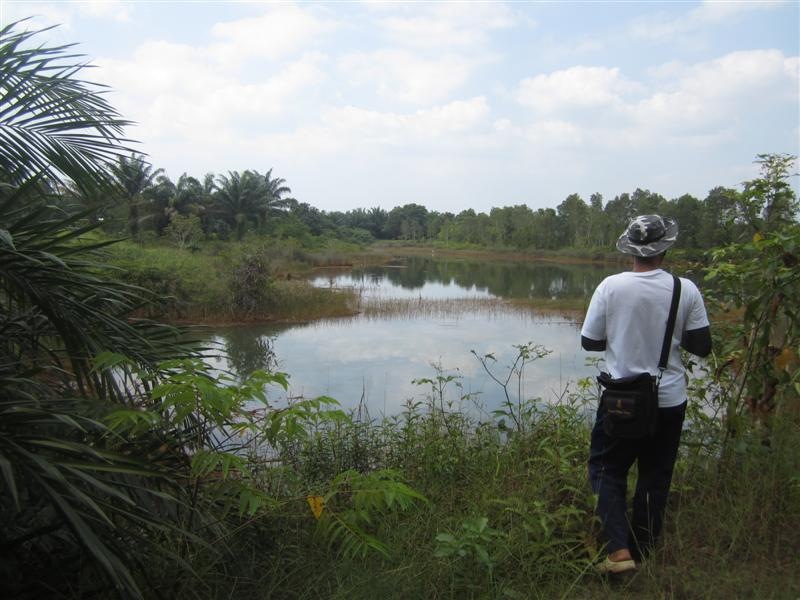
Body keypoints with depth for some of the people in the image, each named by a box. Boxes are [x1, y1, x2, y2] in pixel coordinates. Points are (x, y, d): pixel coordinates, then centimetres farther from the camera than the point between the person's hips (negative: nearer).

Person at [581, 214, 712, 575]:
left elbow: (589, 342, -5)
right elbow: (701, 346, -2)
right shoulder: (686, 290, -8)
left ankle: (618, 549, 2)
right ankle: (641, 553, 28)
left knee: (607, 470, 13)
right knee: (655, 479, 16)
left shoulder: (611, 287, -12)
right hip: (670, 400, 2)